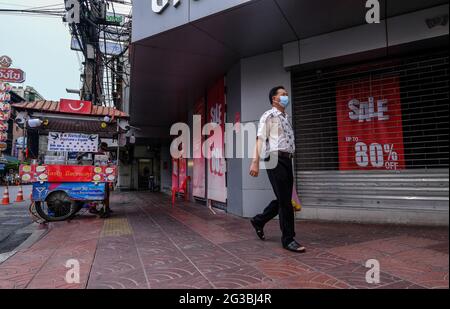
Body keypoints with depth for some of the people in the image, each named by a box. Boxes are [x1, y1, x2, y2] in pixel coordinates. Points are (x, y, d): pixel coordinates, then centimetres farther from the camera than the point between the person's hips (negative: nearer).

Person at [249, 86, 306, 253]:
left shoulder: (285, 118, 22)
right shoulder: (268, 116, -1)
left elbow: (288, 141, 18)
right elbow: (260, 139, -11)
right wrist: (255, 162, -21)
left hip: (287, 160, 8)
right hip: (276, 159, -8)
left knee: (284, 199, 12)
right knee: (285, 200, -5)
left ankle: (259, 221, 30)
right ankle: (288, 239, 7)